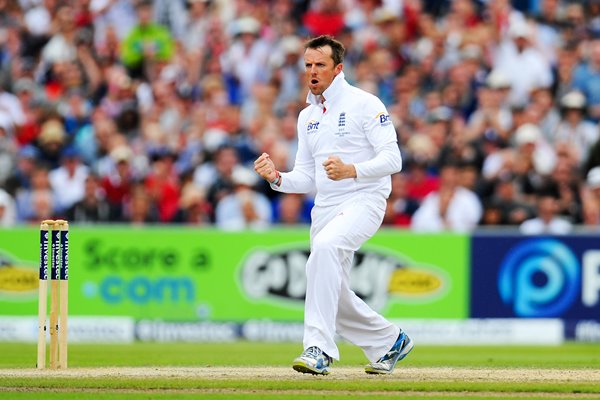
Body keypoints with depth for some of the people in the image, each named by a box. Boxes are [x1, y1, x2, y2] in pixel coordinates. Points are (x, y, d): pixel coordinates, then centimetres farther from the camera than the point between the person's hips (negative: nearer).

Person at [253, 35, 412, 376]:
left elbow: (392, 159, -13)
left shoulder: (365, 104, -5)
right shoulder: (307, 117, 17)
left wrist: (351, 170, -29)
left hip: (363, 200, -8)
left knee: (325, 246, -35)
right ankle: (389, 341, 33)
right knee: (334, 296, 8)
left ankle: (319, 350, -39)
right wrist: (277, 178, -3)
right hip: (325, 207, 8)